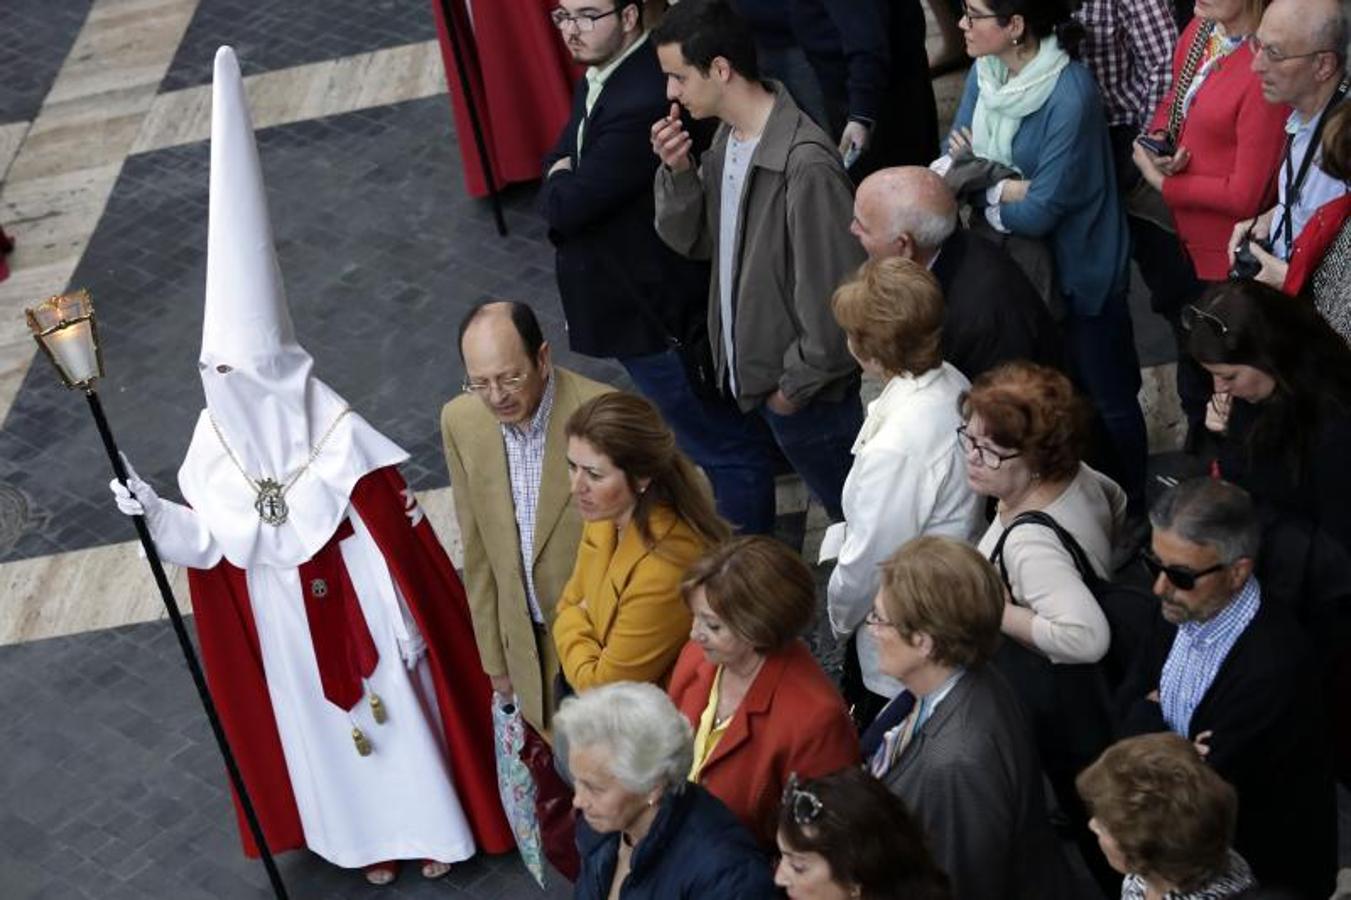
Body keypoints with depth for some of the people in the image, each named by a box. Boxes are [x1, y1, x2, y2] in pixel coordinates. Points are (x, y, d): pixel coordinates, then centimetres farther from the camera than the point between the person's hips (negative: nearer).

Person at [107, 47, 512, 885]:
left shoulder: (339, 431, -21)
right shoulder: (214, 445, -10)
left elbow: (403, 531, -16)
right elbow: (210, 544, -4)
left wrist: (415, 624, -14)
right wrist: (155, 512, -20)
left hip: (359, 607, -4)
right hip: (283, 621, 4)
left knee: (398, 708, 14)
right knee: (324, 725, 20)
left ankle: (438, 822, 37)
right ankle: (376, 834, 41)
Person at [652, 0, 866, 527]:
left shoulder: (805, 164, -29)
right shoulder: (726, 137, -1)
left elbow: (835, 295, -24)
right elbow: (691, 240, 6)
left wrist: (795, 385, -14)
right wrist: (678, 172, -12)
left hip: (804, 390, -8)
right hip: (745, 370, 8)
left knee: (853, 509, 12)